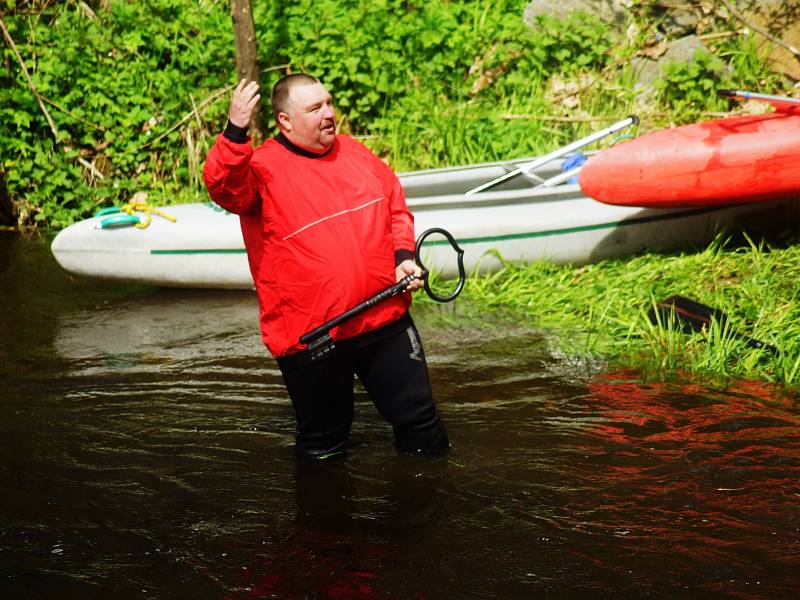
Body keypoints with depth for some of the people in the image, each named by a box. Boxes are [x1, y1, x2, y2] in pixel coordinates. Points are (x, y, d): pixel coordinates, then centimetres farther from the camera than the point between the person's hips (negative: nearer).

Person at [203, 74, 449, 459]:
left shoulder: (355, 154, 8)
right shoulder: (263, 168, -9)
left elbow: (397, 207, 18)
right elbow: (224, 188, -31)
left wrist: (403, 256, 2)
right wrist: (235, 133, -46)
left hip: (385, 319, 5)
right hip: (309, 336, -4)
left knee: (421, 422, 14)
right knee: (322, 447, 10)